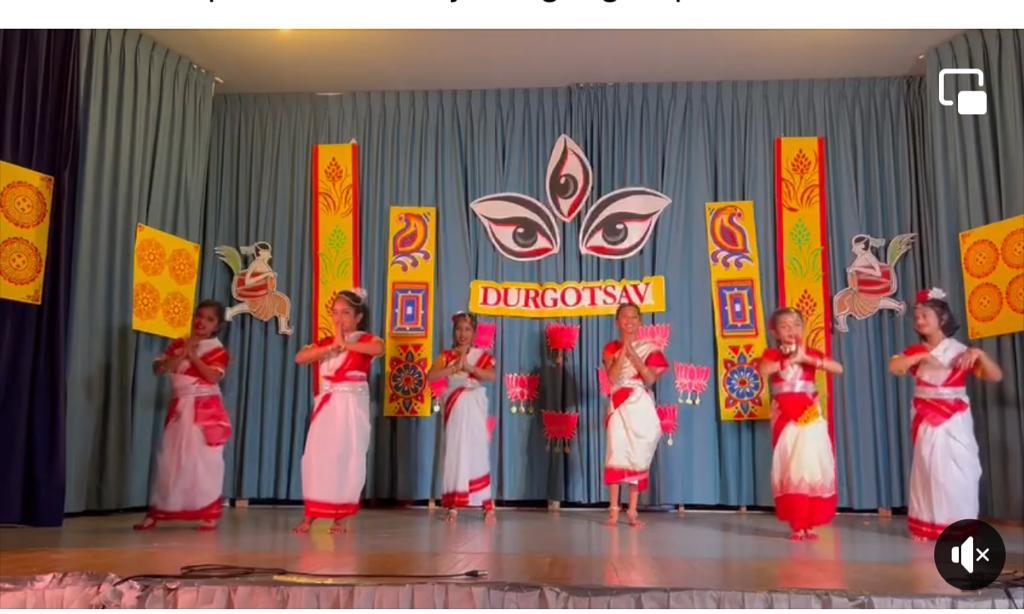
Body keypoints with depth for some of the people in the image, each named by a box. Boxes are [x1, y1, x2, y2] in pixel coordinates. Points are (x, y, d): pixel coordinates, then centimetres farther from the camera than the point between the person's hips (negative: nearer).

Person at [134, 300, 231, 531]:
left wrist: (193, 355, -16)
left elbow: (213, 376, -19)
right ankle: (156, 512, 14)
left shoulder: (217, 350, -3)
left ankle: (209, 513, 5)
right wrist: (181, 354, -11)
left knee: (205, 461, -3)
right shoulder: (178, 344, 10)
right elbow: (158, 368, 0)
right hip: (180, 408, 4)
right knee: (170, 459, 6)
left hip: (206, 410, -4)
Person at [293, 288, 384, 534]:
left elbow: (379, 349, -25)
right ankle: (309, 516, 6)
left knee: (347, 458, -1)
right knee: (317, 456, 0)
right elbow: (300, 358, -5)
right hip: (326, 406, 4)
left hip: (352, 407, -4)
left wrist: (345, 344, -21)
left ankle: (341, 516, 9)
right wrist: (332, 347, -15)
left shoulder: (365, 340, -1)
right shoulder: (324, 343, 12)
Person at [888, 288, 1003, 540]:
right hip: (927, 422, 3)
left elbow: (995, 376, -9)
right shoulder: (916, 351, 6)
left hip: (954, 423, -2)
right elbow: (893, 367, -11)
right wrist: (922, 356, -19)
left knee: (957, 472, -3)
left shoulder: (960, 351, -4)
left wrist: (979, 355, -25)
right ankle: (929, 525, 11)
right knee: (929, 471, 4)